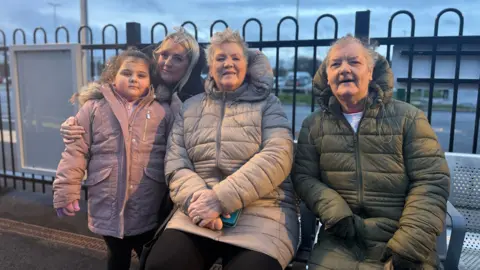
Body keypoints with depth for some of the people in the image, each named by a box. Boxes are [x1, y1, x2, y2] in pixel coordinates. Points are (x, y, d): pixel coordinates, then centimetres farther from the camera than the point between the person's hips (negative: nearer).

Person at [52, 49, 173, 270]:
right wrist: (66, 191, -4)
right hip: (108, 208, 1)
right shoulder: (93, 108, 0)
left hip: (150, 210, 0)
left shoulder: (163, 112, 0)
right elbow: (76, 152, 0)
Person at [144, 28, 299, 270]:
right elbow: (175, 164, 6)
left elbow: (276, 157, -9)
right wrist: (197, 198, -15)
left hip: (262, 209, -1)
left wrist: (220, 198, -18)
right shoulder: (190, 107, 15)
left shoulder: (267, 103, 6)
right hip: (200, 209, 2)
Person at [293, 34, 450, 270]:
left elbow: (431, 182, -3)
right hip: (340, 239, 1)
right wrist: (336, 215, -15)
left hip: (403, 239, -1)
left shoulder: (407, 117, 3)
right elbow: (304, 177, 2)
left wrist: (409, 246, -13)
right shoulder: (313, 124, 8)